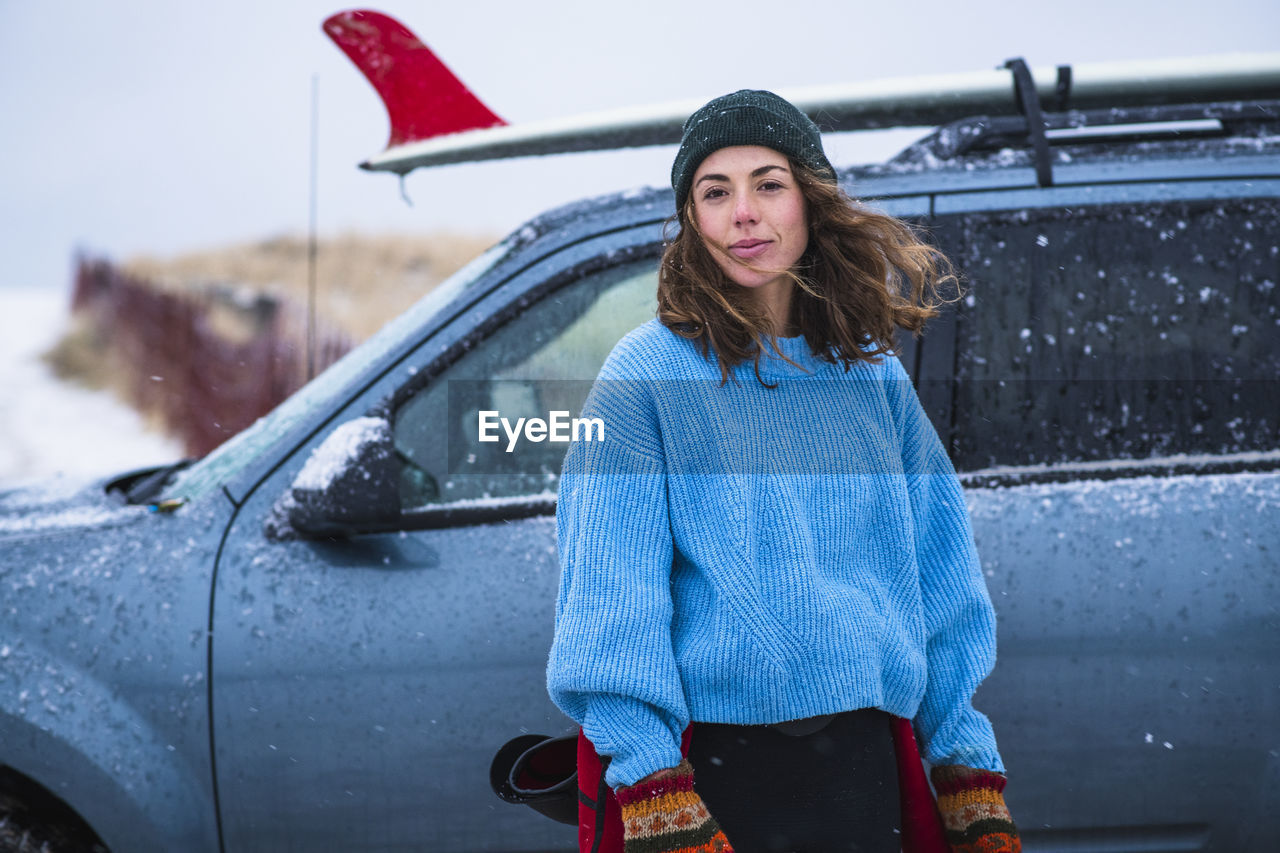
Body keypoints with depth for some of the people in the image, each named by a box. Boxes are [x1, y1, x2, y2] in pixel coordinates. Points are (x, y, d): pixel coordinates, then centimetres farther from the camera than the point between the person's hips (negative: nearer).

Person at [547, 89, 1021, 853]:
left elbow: (941, 581, 11)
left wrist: (974, 782, 6)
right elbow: (610, 597, -10)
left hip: (862, 762, 4)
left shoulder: (874, 377, 8)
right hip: (712, 775, -3)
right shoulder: (648, 375, -4)